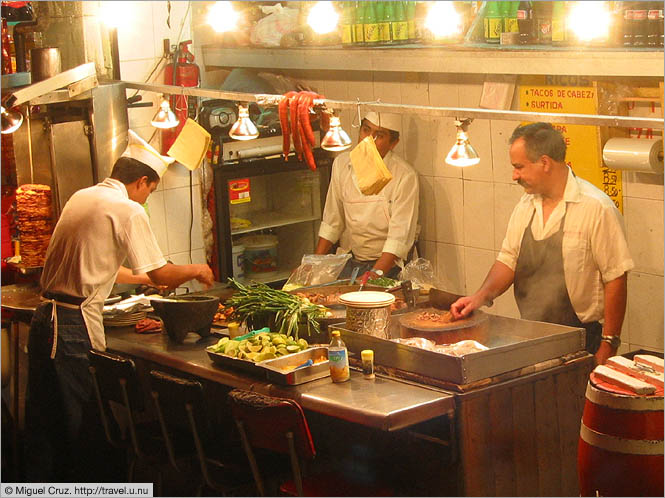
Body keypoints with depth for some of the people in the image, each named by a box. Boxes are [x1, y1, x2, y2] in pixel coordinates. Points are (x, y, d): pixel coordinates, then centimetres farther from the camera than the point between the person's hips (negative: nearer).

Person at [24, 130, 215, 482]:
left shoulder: (81, 198, 16)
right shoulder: (128, 209, -9)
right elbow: (161, 274, -8)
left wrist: (146, 278, 34)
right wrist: (195, 270, 11)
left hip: (44, 319, 8)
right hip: (75, 326, -8)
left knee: (42, 423, 14)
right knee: (77, 426, 3)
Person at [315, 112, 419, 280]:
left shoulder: (405, 176, -12)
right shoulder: (341, 163, 4)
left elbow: (399, 237, -17)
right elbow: (332, 222, 11)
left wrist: (376, 273, -28)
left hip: (385, 266, -4)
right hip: (346, 263, 4)